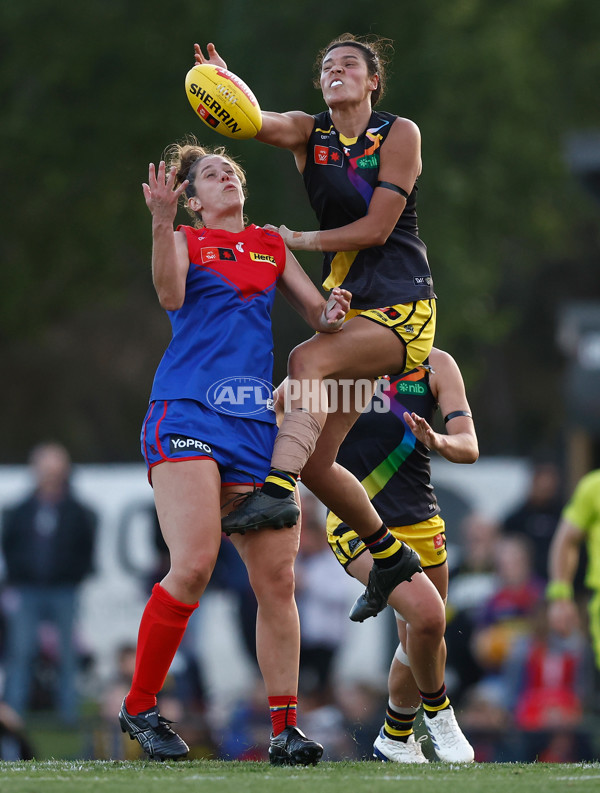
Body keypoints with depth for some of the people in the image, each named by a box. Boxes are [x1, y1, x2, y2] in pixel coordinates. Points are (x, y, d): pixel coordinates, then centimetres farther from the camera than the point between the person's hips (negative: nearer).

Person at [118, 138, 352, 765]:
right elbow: (171, 295, -11)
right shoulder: (185, 240, 9)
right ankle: (139, 707, -3)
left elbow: (319, 313, 22)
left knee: (276, 576, -4)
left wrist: (331, 315, -2)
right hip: (187, 410, -5)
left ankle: (285, 729, 2)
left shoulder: (272, 247, 22)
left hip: (256, 424, 5)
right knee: (194, 565, -19)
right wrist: (161, 221, -26)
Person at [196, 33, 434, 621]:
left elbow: (376, 228, -11)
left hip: (401, 308, -6)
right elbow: (257, 123, -17)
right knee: (315, 463, 1)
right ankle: (390, 556, 22)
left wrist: (299, 240, -8)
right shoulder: (309, 133, 6)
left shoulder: (399, 134, -5)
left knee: (308, 358, -34)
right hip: (346, 306, 6)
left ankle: (278, 491, -46)